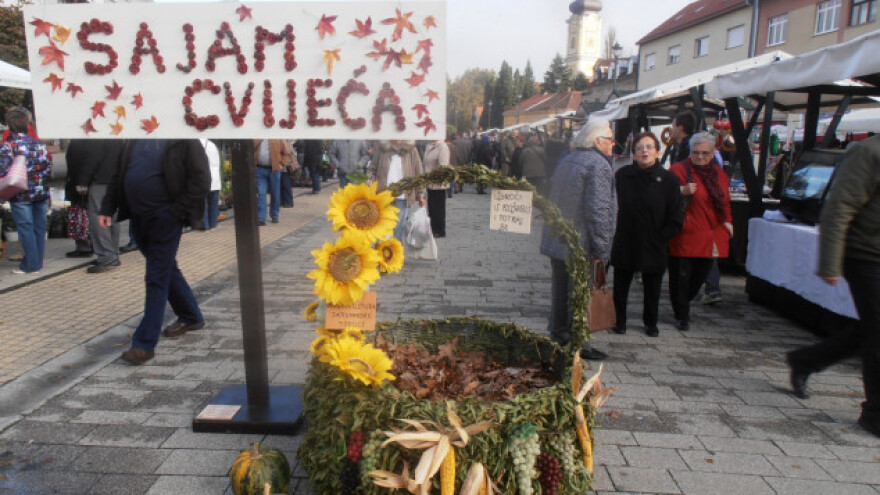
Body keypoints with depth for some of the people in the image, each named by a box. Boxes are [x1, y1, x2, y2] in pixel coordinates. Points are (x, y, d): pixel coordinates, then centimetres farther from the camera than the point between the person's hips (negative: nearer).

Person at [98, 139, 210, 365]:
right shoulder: (135, 140, 10)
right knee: (167, 270, 18)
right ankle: (191, 317, 36)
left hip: (164, 217, -7)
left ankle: (145, 344, 1)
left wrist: (176, 211, -16)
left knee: (157, 277, -5)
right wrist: (108, 208, 9)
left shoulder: (185, 140, -9)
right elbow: (119, 175, 16)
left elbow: (201, 181, -13)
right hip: (138, 216, 7)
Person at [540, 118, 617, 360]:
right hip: (581, 245, -9)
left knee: (560, 291, 16)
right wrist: (601, 248, -17)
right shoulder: (598, 165, -14)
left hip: (556, 241, 9)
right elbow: (598, 209, -20)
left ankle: (557, 336, 28)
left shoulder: (566, 162, 15)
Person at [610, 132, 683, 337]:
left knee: (652, 287, 14)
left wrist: (659, 238, -7)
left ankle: (651, 322, 34)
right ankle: (619, 320, 27)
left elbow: (675, 220, -3)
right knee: (620, 284, 9)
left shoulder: (668, 180, -5)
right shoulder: (622, 175, -1)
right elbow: (616, 207, 5)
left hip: (653, 246, -1)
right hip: (625, 243, 1)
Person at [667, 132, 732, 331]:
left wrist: (727, 221, 12)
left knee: (699, 277, 13)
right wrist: (682, 191, -24)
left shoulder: (719, 174, 15)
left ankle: (683, 306, 36)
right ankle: (681, 315, 14)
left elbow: (725, 202, 26)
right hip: (684, 237, -6)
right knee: (681, 277, -2)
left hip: (710, 238, 6)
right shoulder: (678, 170, -5)